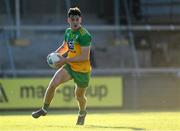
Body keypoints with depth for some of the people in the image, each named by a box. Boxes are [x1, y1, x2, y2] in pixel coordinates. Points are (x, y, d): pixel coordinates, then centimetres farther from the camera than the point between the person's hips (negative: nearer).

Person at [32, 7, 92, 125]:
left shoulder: (84, 35, -21)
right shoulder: (68, 32, 3)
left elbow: (84, 57, -25)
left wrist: (65, 60, -25)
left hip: (82, 70, -5)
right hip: (70, 66, 5)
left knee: (79, 97, 11)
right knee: (53, 84, -14)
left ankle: (82, 113, 45)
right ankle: (45, 109, 5)